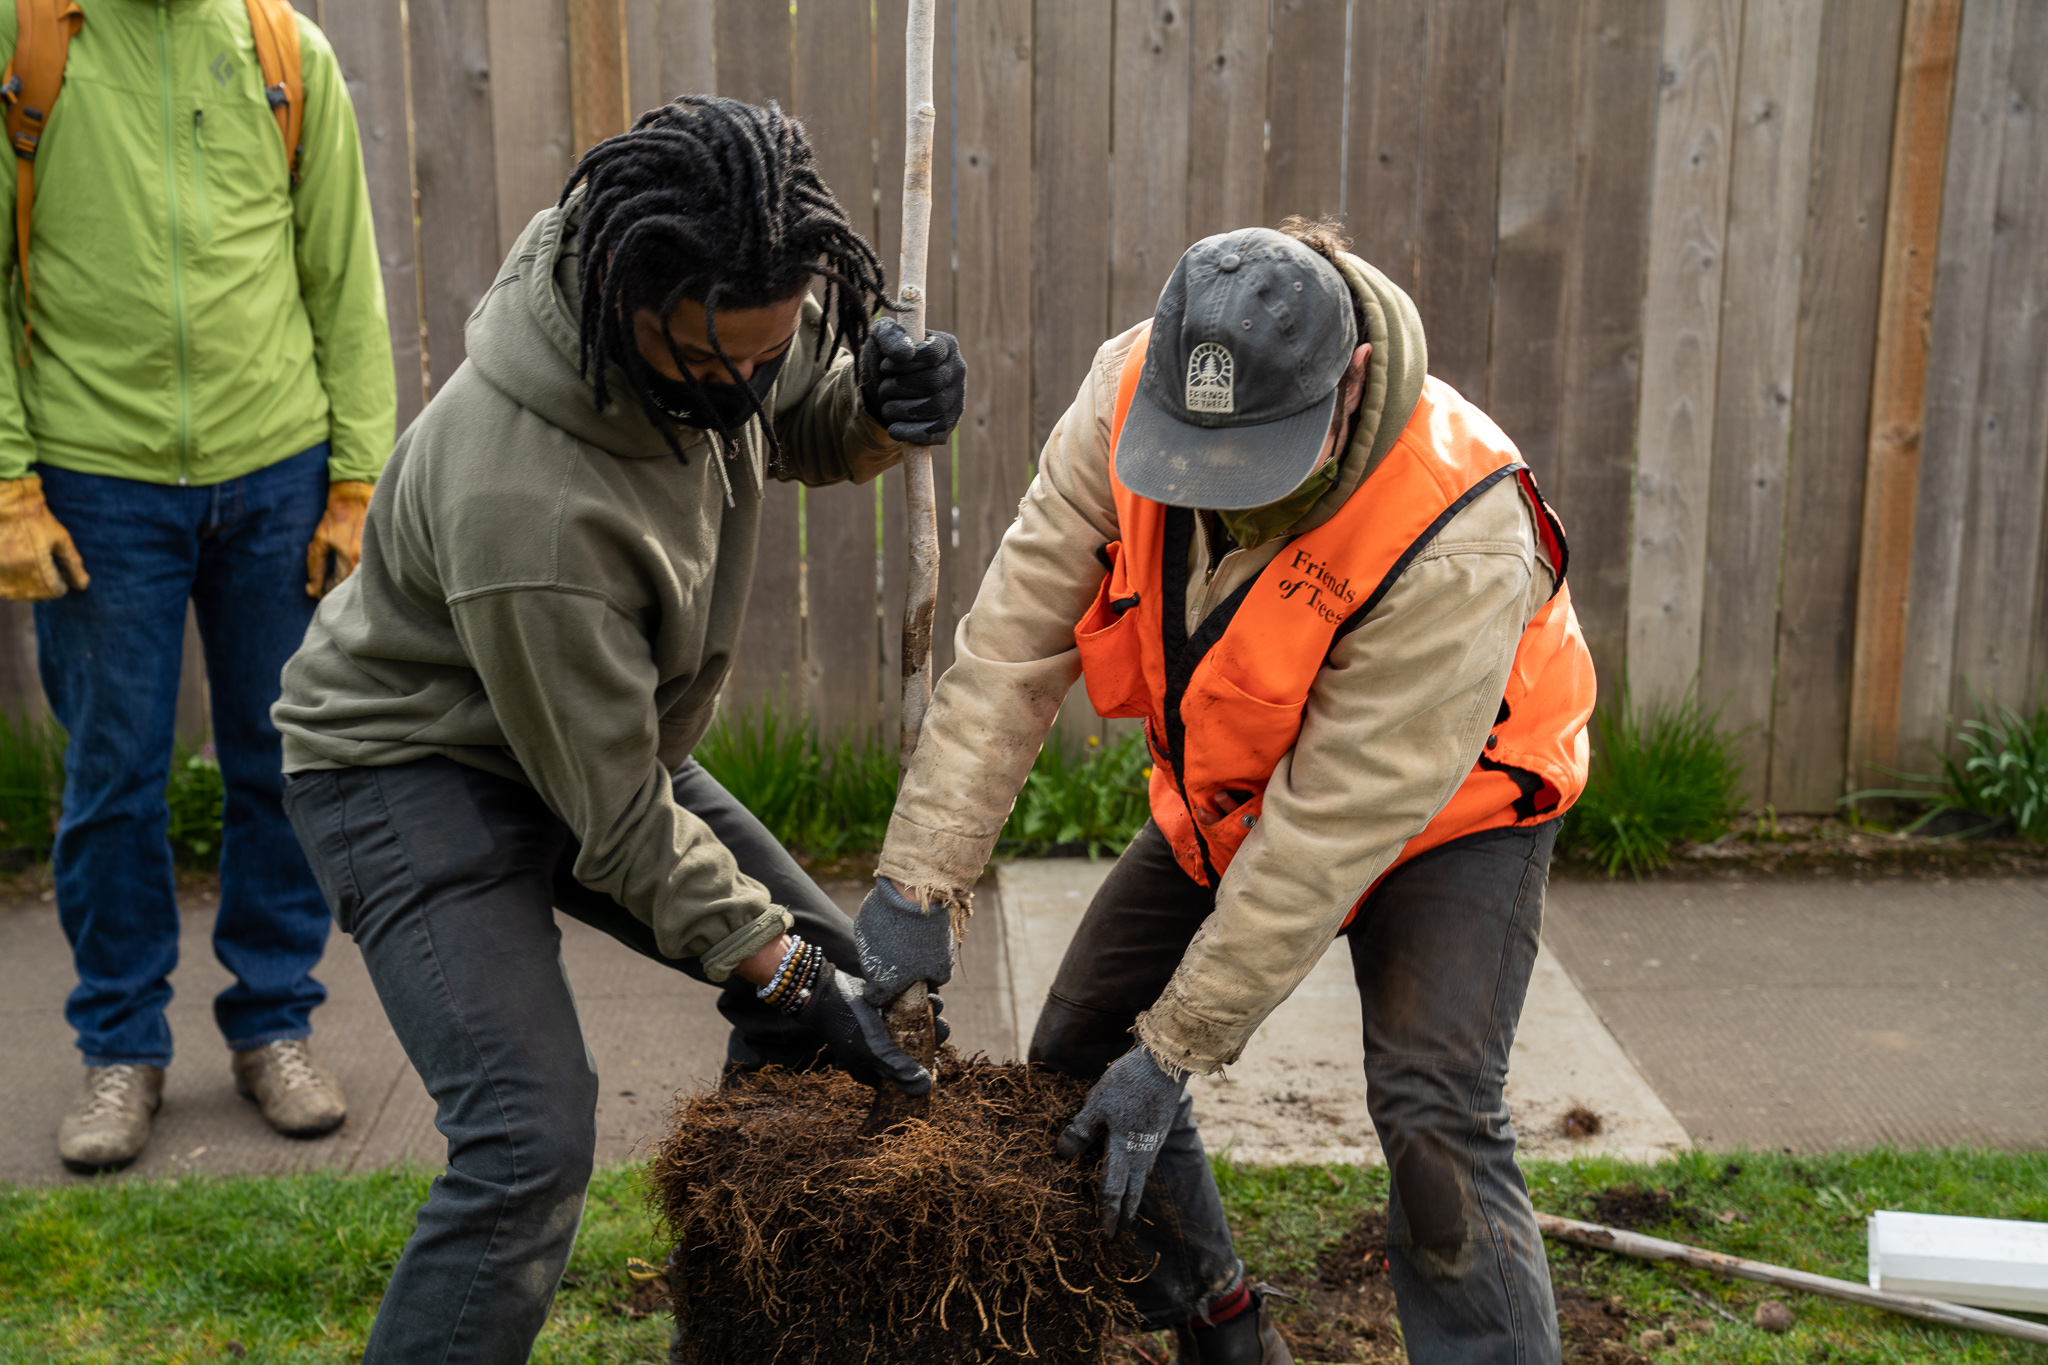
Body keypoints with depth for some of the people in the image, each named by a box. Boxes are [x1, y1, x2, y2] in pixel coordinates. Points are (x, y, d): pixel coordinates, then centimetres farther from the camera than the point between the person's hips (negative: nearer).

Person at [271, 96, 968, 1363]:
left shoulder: (724, 315, -17)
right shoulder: (521, 502, -38)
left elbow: (802, 426, 6)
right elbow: (615, 818, -27)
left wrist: (884, 408, -18)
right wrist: (779, 972, -19)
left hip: (599, 733, 8)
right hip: (412, 766, -8)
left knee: (834, 963, 10)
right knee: (532, 1142, -24)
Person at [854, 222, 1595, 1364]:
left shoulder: (1457, 541, -38)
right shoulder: (1129, 393, -25)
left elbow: (1327, 832, -33)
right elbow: (1013, 644, -20)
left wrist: (1177, 1050, -28)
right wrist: (921, 881, -22)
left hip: (1444, 811, -5)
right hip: (1226, 797, 6)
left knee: (1434, 1117, -22)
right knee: (1082, 1056, 6)